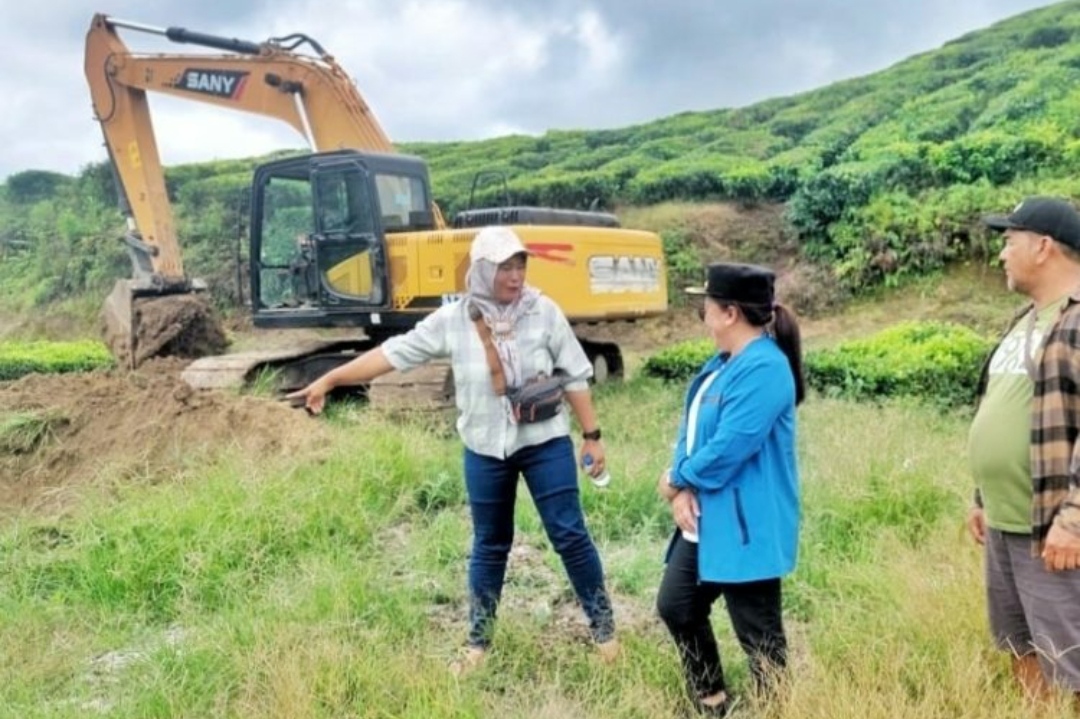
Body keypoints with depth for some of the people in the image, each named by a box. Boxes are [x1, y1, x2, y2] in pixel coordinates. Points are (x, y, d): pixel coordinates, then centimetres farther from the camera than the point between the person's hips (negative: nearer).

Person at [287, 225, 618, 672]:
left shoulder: (544, 312, -9)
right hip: (486, 450, 1)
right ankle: (478, 640, 30)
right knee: (489, 545, 13)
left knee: (570, 534, 3)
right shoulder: (453, 320, -8)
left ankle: (603, 627, 22)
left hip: (545, 443, -1)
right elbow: (394, 353, -6)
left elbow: (574, 377, -3)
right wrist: (329, 380, -8)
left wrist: (592, 436, -3)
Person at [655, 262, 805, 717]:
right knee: (676, 606, 18)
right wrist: (681, 489, -8)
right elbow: (691, 428, 9)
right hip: (705, 519, 11)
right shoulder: (723, 362, 11)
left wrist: (677, 479, -9)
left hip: (746, 526, -10)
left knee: (757, 632, 3)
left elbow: (727, 450, -26)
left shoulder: (763, 368, -22)